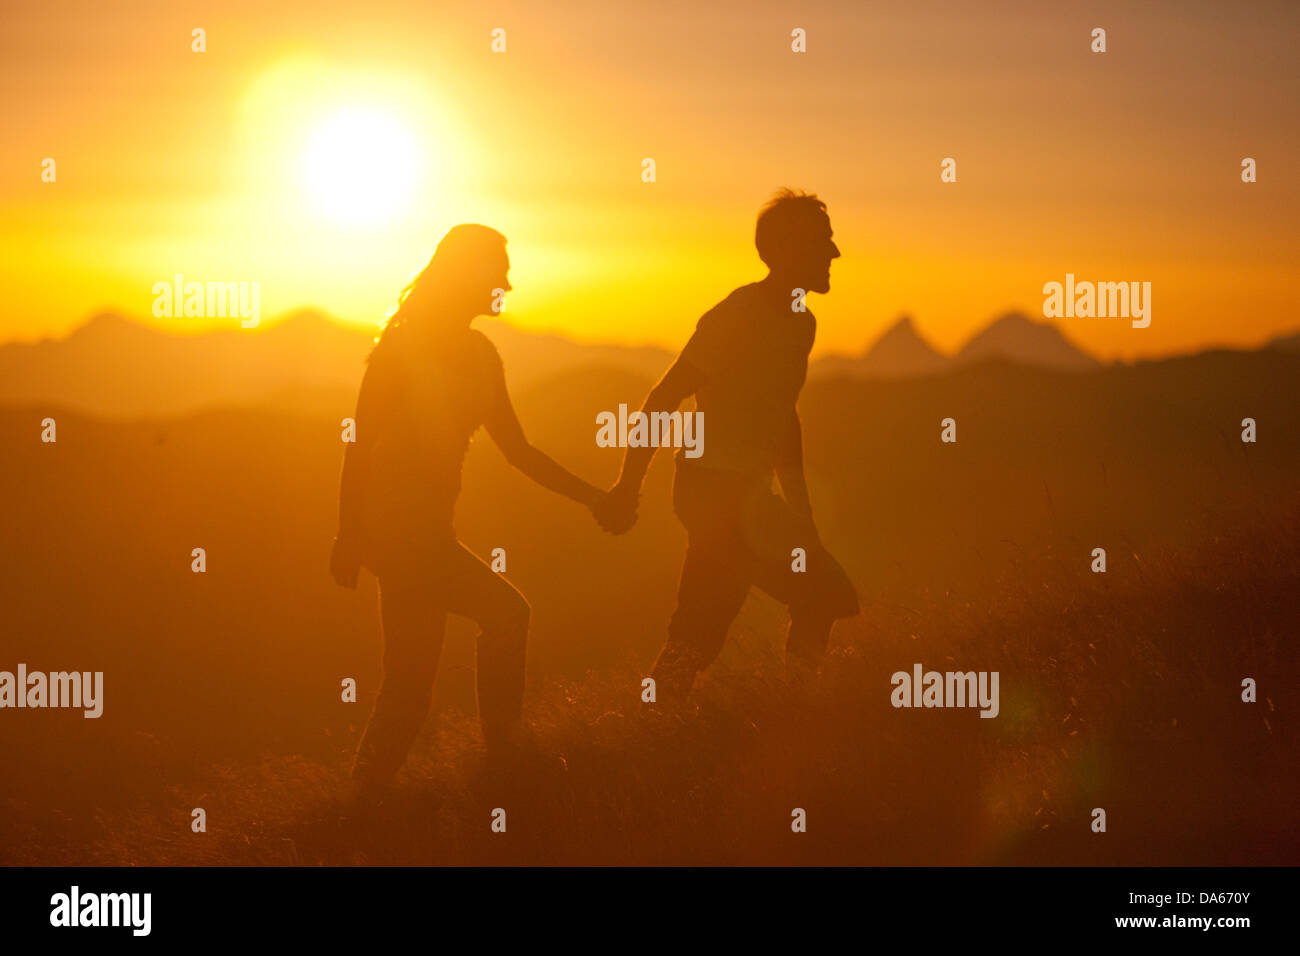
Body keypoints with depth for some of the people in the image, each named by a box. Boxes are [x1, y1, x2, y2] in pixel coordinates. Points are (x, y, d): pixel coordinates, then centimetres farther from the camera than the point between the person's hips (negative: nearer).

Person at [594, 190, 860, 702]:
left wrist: (799, 504, 22)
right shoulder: (736, 318, -16)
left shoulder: (800, 324, 12)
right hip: (716, 491, -9)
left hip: (748, 495, 9)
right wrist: (628, 487, -16)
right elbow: (663, 399, -16)